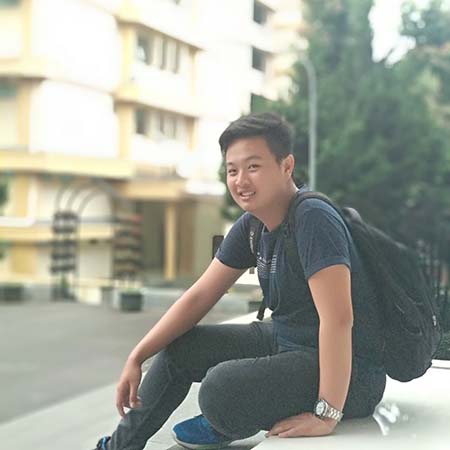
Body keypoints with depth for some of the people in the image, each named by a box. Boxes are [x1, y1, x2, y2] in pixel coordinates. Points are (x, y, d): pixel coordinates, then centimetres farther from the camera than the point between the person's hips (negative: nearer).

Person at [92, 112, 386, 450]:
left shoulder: (313, 220, -24)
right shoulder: (251, 226, 3)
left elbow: (337, 318, -31)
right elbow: (199, 297, 8)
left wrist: (327, 415, -33)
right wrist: (136, 358, 4)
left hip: (347, 367, -9)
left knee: (222, 388, -30)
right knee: (179, 347, 12)